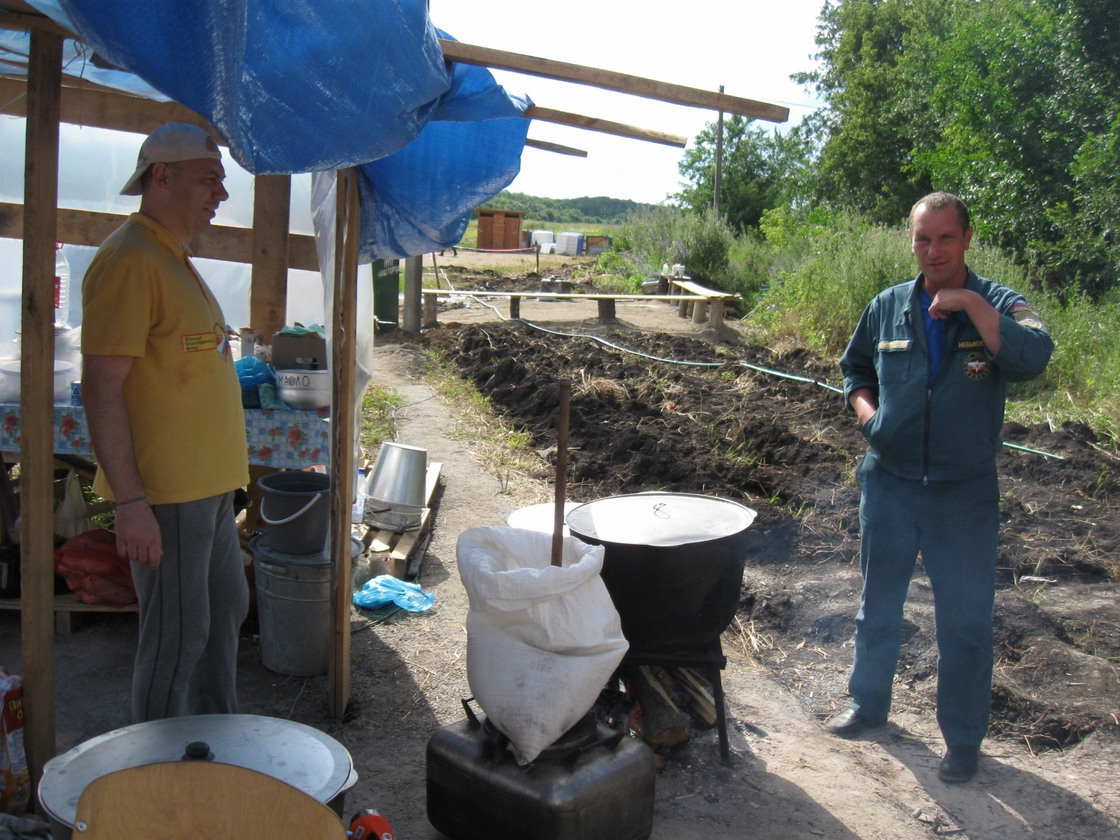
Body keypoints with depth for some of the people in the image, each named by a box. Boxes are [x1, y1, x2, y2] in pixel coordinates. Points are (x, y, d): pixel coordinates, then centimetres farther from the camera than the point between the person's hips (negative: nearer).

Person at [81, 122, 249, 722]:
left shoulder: (173, 257, 15)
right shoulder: (130, 259, -16)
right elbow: (101, 389, -21)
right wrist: (130, 501, -24)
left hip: (207, 486, 10)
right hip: (164, 493, -10)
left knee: (224, 613, 19)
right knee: (176, 638, 0)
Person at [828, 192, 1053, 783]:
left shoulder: (999, 306, -6)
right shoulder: (887, 308, 3)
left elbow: (1033, 357, -26)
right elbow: (856, 368, 17)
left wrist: (971, 304, -28)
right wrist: (865, 408, -2)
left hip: (965, 494, -3)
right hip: (889, 483, 3)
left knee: (965, 617, 6)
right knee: (877, 602, 17)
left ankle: (963, 737, 24)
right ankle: (869, 704, 38)